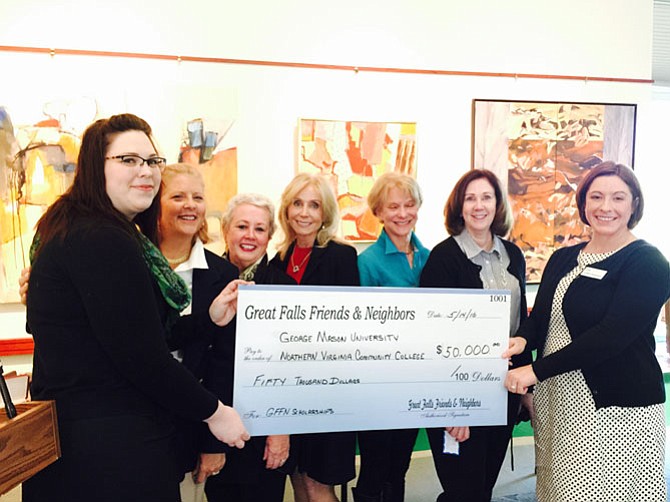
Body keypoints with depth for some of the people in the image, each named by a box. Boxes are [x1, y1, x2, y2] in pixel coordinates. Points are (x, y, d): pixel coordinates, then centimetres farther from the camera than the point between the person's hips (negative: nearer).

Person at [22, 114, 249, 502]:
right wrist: (214, 411, -11)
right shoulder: (102, 241, -21)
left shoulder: (76, 231, 10)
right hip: (112, 445, -10)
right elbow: (141, 357, -22)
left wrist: (210, 319, 3)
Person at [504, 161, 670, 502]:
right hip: (554, 401, 6)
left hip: (618, 406, -5)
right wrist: (522, 339, -10)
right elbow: (540, 317, 14)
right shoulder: (563, 259, 10)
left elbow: (611, 335, -19)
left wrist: (537, 370, -21)